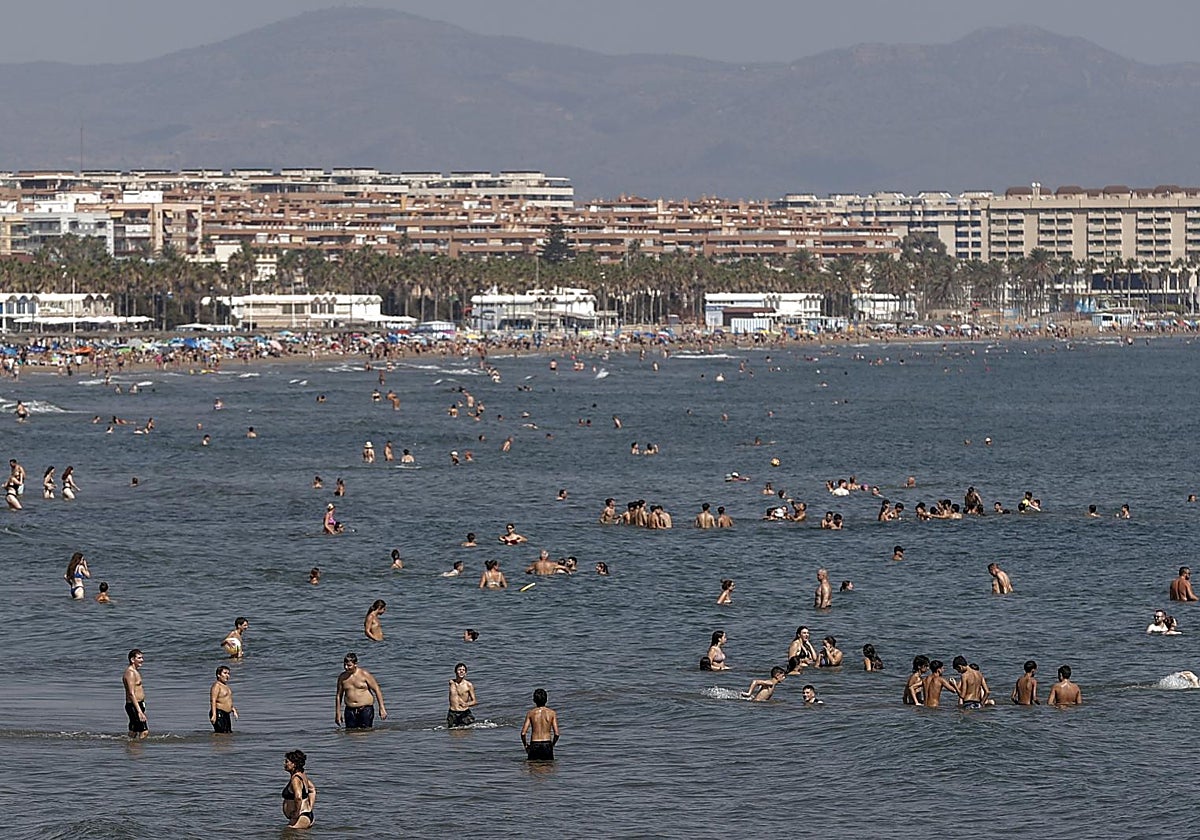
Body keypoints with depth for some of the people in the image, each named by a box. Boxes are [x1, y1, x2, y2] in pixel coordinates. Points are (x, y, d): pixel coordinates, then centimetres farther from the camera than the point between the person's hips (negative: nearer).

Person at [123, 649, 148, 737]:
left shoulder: (135, 672, 16)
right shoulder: (130, 673, -16)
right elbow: (131, 694, -22)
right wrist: (139, 711, -27)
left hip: (138, 705, 10)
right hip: (134, 706, -10)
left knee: (133, 733, 13)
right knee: (144, 732, -13)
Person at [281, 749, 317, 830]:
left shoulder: (295, 779, -16)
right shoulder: (302, 775, 14)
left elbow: (298, 797, -30)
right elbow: (312, 790, 29)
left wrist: (295, 817, -21)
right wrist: (309, 808, 24)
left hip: (301, 819, -10)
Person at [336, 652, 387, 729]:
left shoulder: (364, 674, -3)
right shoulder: (342, 677, 7)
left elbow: (377, 690, -2)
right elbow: (339, 695, 16)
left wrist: (382, 708, -7)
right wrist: (338, 713, 13)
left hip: (366, 709, -3)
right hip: (350, 710, 3)